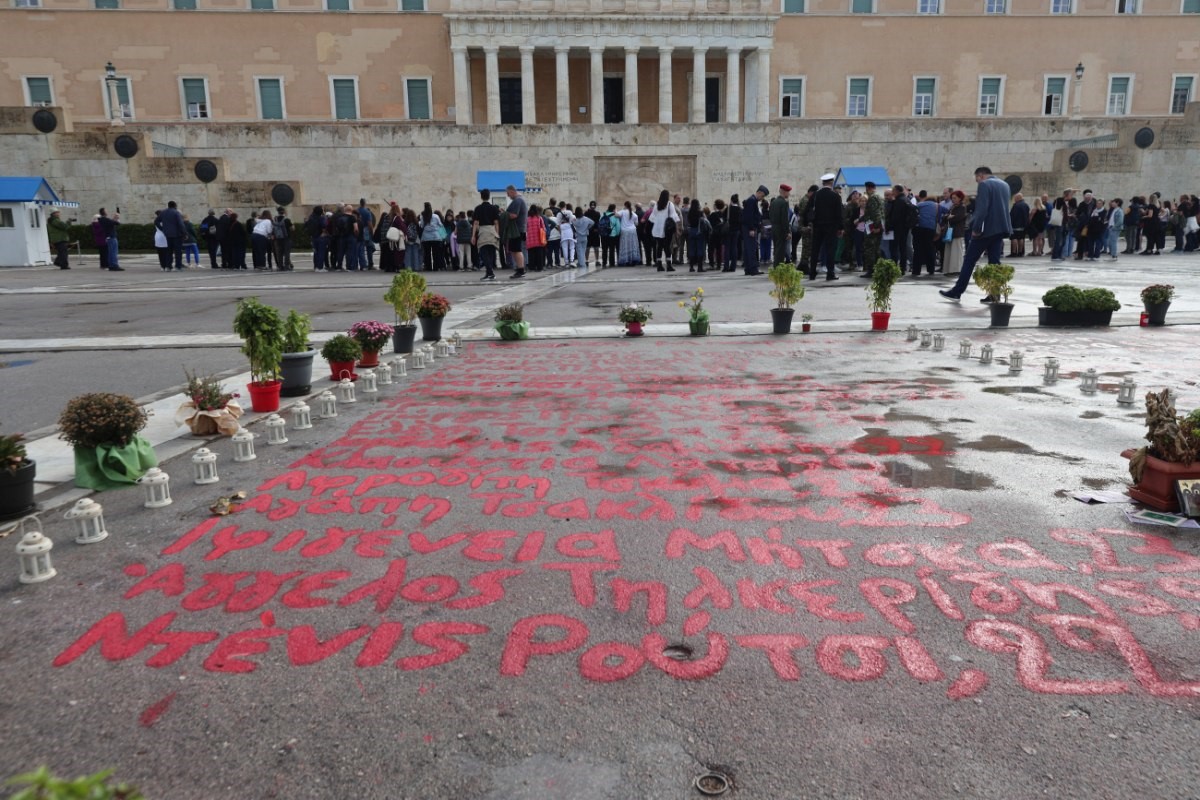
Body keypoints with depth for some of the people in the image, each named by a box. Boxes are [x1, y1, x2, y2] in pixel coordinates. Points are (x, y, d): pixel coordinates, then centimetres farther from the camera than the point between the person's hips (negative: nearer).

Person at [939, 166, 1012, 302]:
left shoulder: (984, 185, -10)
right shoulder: (1005, 185, 17)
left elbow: (981, 209, -20)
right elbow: (1004, 206, 22)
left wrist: (976, 228, -18)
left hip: (986, 229, -7)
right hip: (1001, 228, 8)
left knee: (969, 260, 0)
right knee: (994, 261, 6)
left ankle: (957, 291, 4)